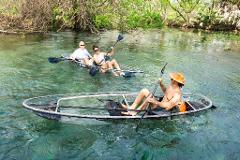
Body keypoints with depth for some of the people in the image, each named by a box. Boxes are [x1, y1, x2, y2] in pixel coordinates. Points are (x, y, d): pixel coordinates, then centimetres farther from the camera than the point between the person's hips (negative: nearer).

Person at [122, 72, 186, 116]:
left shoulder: (177, 94, -23)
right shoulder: (171, 85, 3)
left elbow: (168, 107, -31)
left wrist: (155, 102, -37)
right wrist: (161, 84, 7)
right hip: (160, 104, 10)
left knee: (150, 97, -34)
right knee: (144, 91, -2)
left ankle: (135, 111, -19)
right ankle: (132, 107, -9)